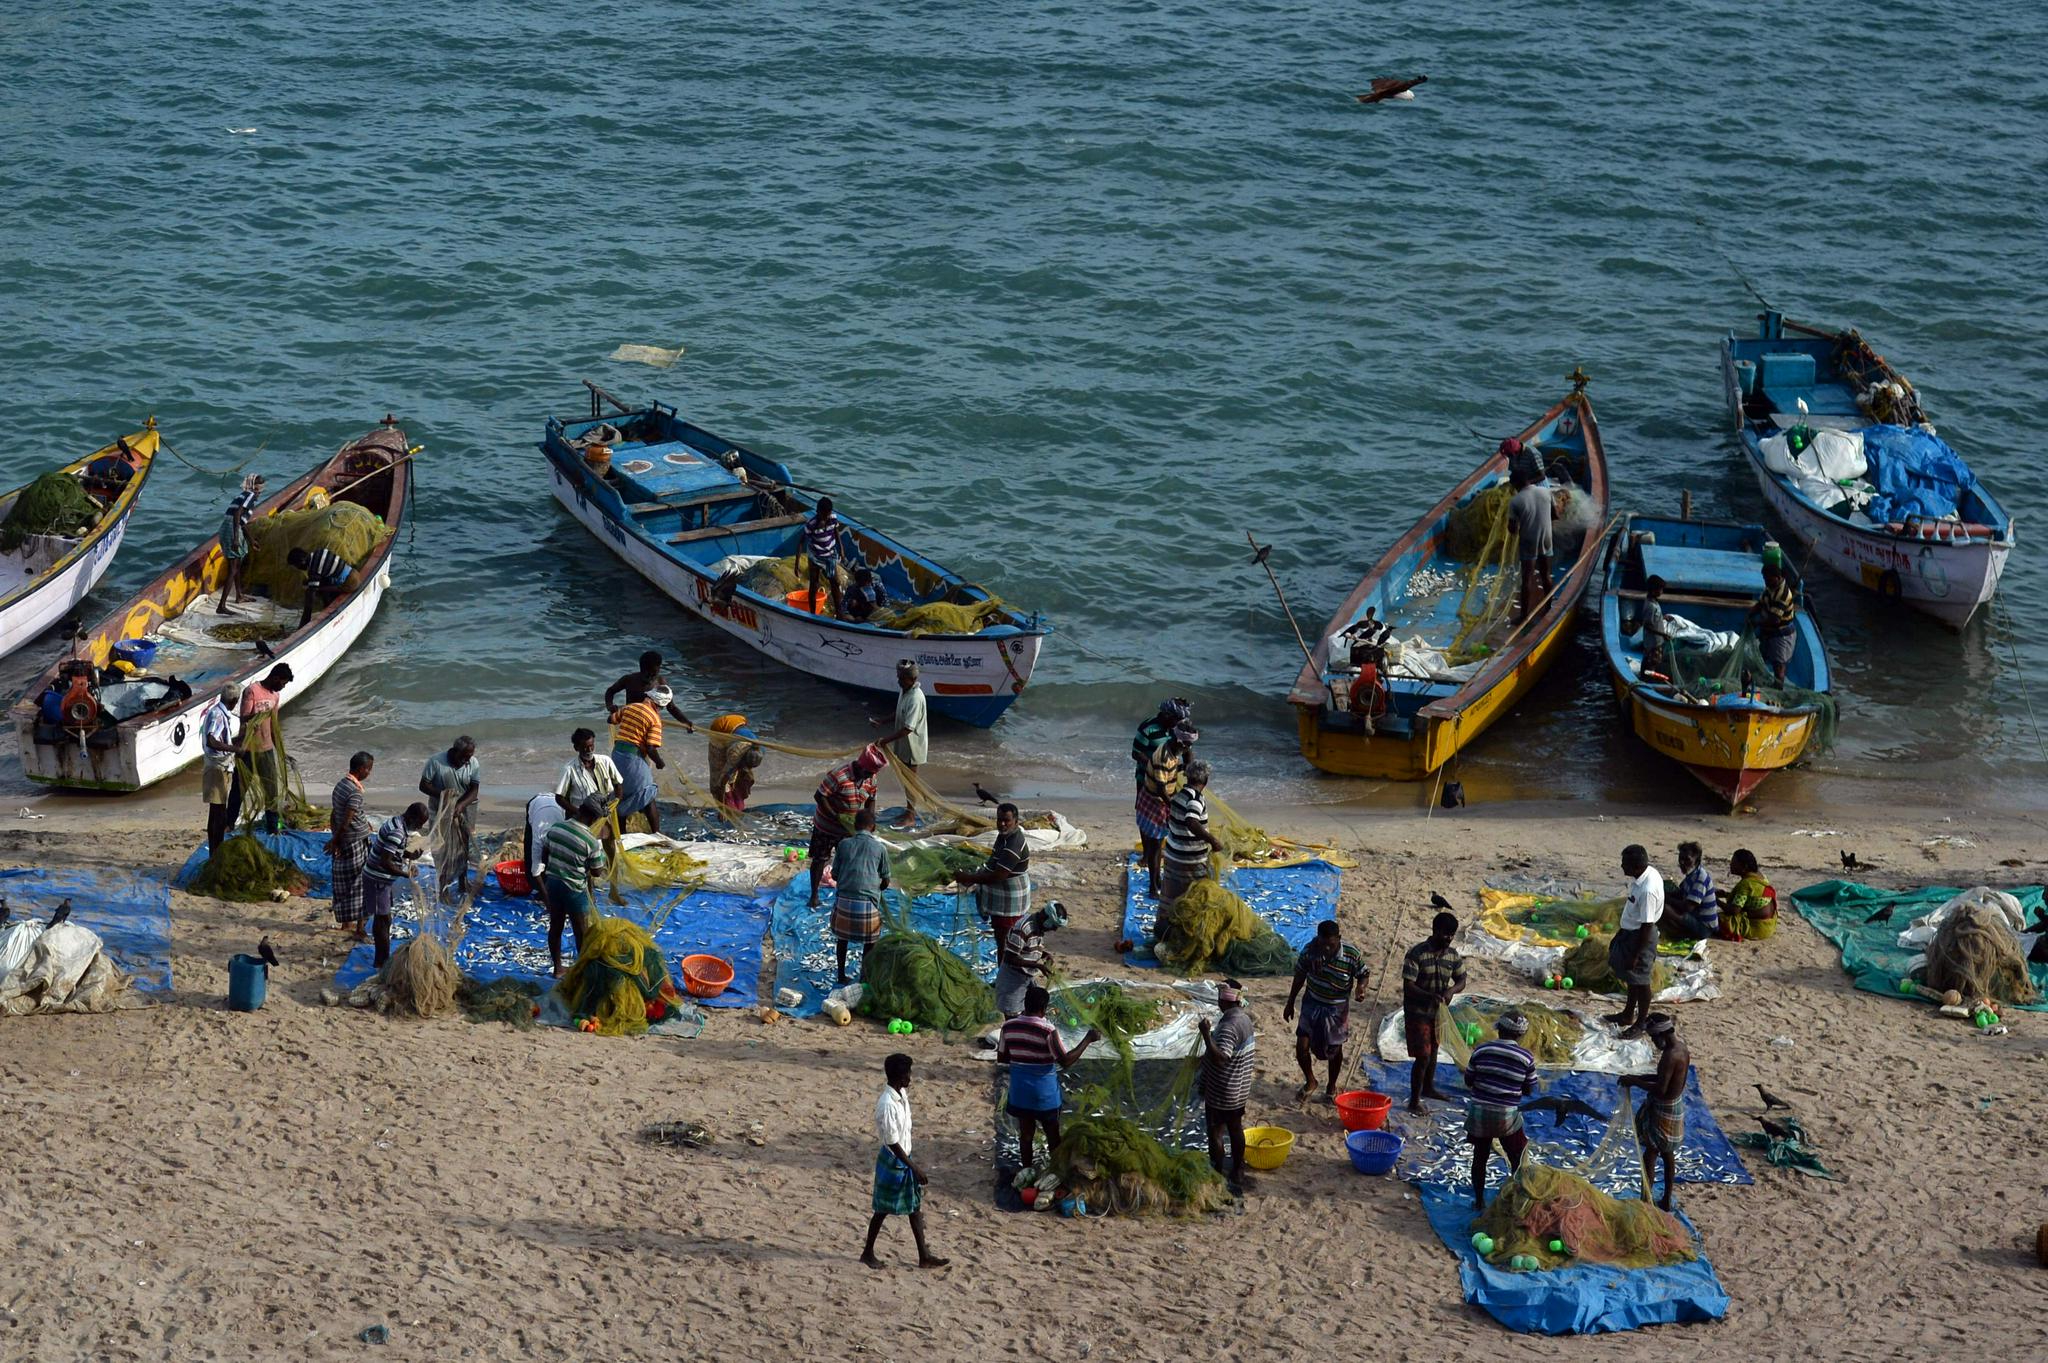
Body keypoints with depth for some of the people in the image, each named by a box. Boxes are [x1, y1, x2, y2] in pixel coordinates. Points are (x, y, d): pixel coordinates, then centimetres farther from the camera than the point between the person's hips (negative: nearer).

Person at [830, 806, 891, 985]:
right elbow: (885, 881, 8)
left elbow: (834, 875, 9)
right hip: (868, 902, -2)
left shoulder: (844, 844, 3)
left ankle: (841, 974, 27)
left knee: (842, 936, 22)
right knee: (870, 939, 18)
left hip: (844, 900, 2)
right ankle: (865, 975, 20)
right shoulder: (880, 848, 1)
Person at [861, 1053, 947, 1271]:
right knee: (883, 1209, 7)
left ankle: (924, 1256, 19)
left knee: (915, 1205, 12)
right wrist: (915, 1169, -23)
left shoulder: (901, 1095, 0)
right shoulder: (887, 1105, -28)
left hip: (904, 1159, 9)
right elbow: (892, 1143, -25)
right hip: (892, 1161, -9)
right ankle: (868, 1253, 24)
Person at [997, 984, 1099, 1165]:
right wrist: (1088, 1040, -16)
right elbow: (1066, 1061, -21)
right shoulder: (1048, 1030, -22)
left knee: (1026, 1133, 16)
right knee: (1053, 1135, 14)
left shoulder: (1008, 1026, -6)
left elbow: (1001, 1058, 3)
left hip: (1020, 1091, 4)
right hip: (1044, 1093, -4)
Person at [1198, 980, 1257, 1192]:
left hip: (1221, 1093, -9)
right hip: (1240, 1090, 9)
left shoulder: (1229, 1027, -28)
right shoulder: (1244, 1018, 2)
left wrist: (1206, 1034, -34)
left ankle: (1217, 1176, 13)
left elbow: (1220, 1059, -36)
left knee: (1215, 1132, 5)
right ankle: (1237, 1173, 29)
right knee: (1235, 1128, 18)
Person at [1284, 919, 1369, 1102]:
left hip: (1337, 1009, -1)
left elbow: (1364, 974, -4)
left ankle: (1332, 1087, 36)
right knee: (1302, 1046, -5)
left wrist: (1360, 988, -28)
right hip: (1312, 1004, 1)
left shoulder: (1352, 954, -21)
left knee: (1335, 1048, 13)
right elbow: (1300, 976, -1)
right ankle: (1310, 1081, 22)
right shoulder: (1310, 950, -16)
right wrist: (1290, 1003, 6)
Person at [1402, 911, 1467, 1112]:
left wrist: (1451, 990, -18)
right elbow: (1408, 986, -23)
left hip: (1438, 1012, 6)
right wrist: (1430, 996, -39)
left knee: (1433, 1050, 23)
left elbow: (1461, 980, 5)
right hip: (1418, 1013, -6)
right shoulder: (1416, 954, -20)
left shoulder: (1453, 955, -2)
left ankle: (1428, 1087, 43)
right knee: (1422, 1056, -9)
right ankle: (1414, 1101, 0)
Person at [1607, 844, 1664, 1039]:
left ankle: (1640, 1024, 26)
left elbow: (1647, 926, -27)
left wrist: (1636, 954, -18)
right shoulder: (1649, 872, -7)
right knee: (1631, 977, 25)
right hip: (1630, 930, 9)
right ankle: (1629, 1014, 43)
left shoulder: (1648, 890, -34)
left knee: (1639, 981, 9)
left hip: (1640, 936, -9)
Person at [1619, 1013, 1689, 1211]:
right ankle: (1666, 1200, 33)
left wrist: (1635, 1082, -19)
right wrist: (1639, 1078, 5)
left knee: (1649, 1156, 2)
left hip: (1664, 1112, -10)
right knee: (1668, 1155, 21)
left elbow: (1660, 1089, -30)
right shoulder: (1681, 1047, 1)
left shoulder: (1670, 1056, -29)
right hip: (1675, 1107, 10)